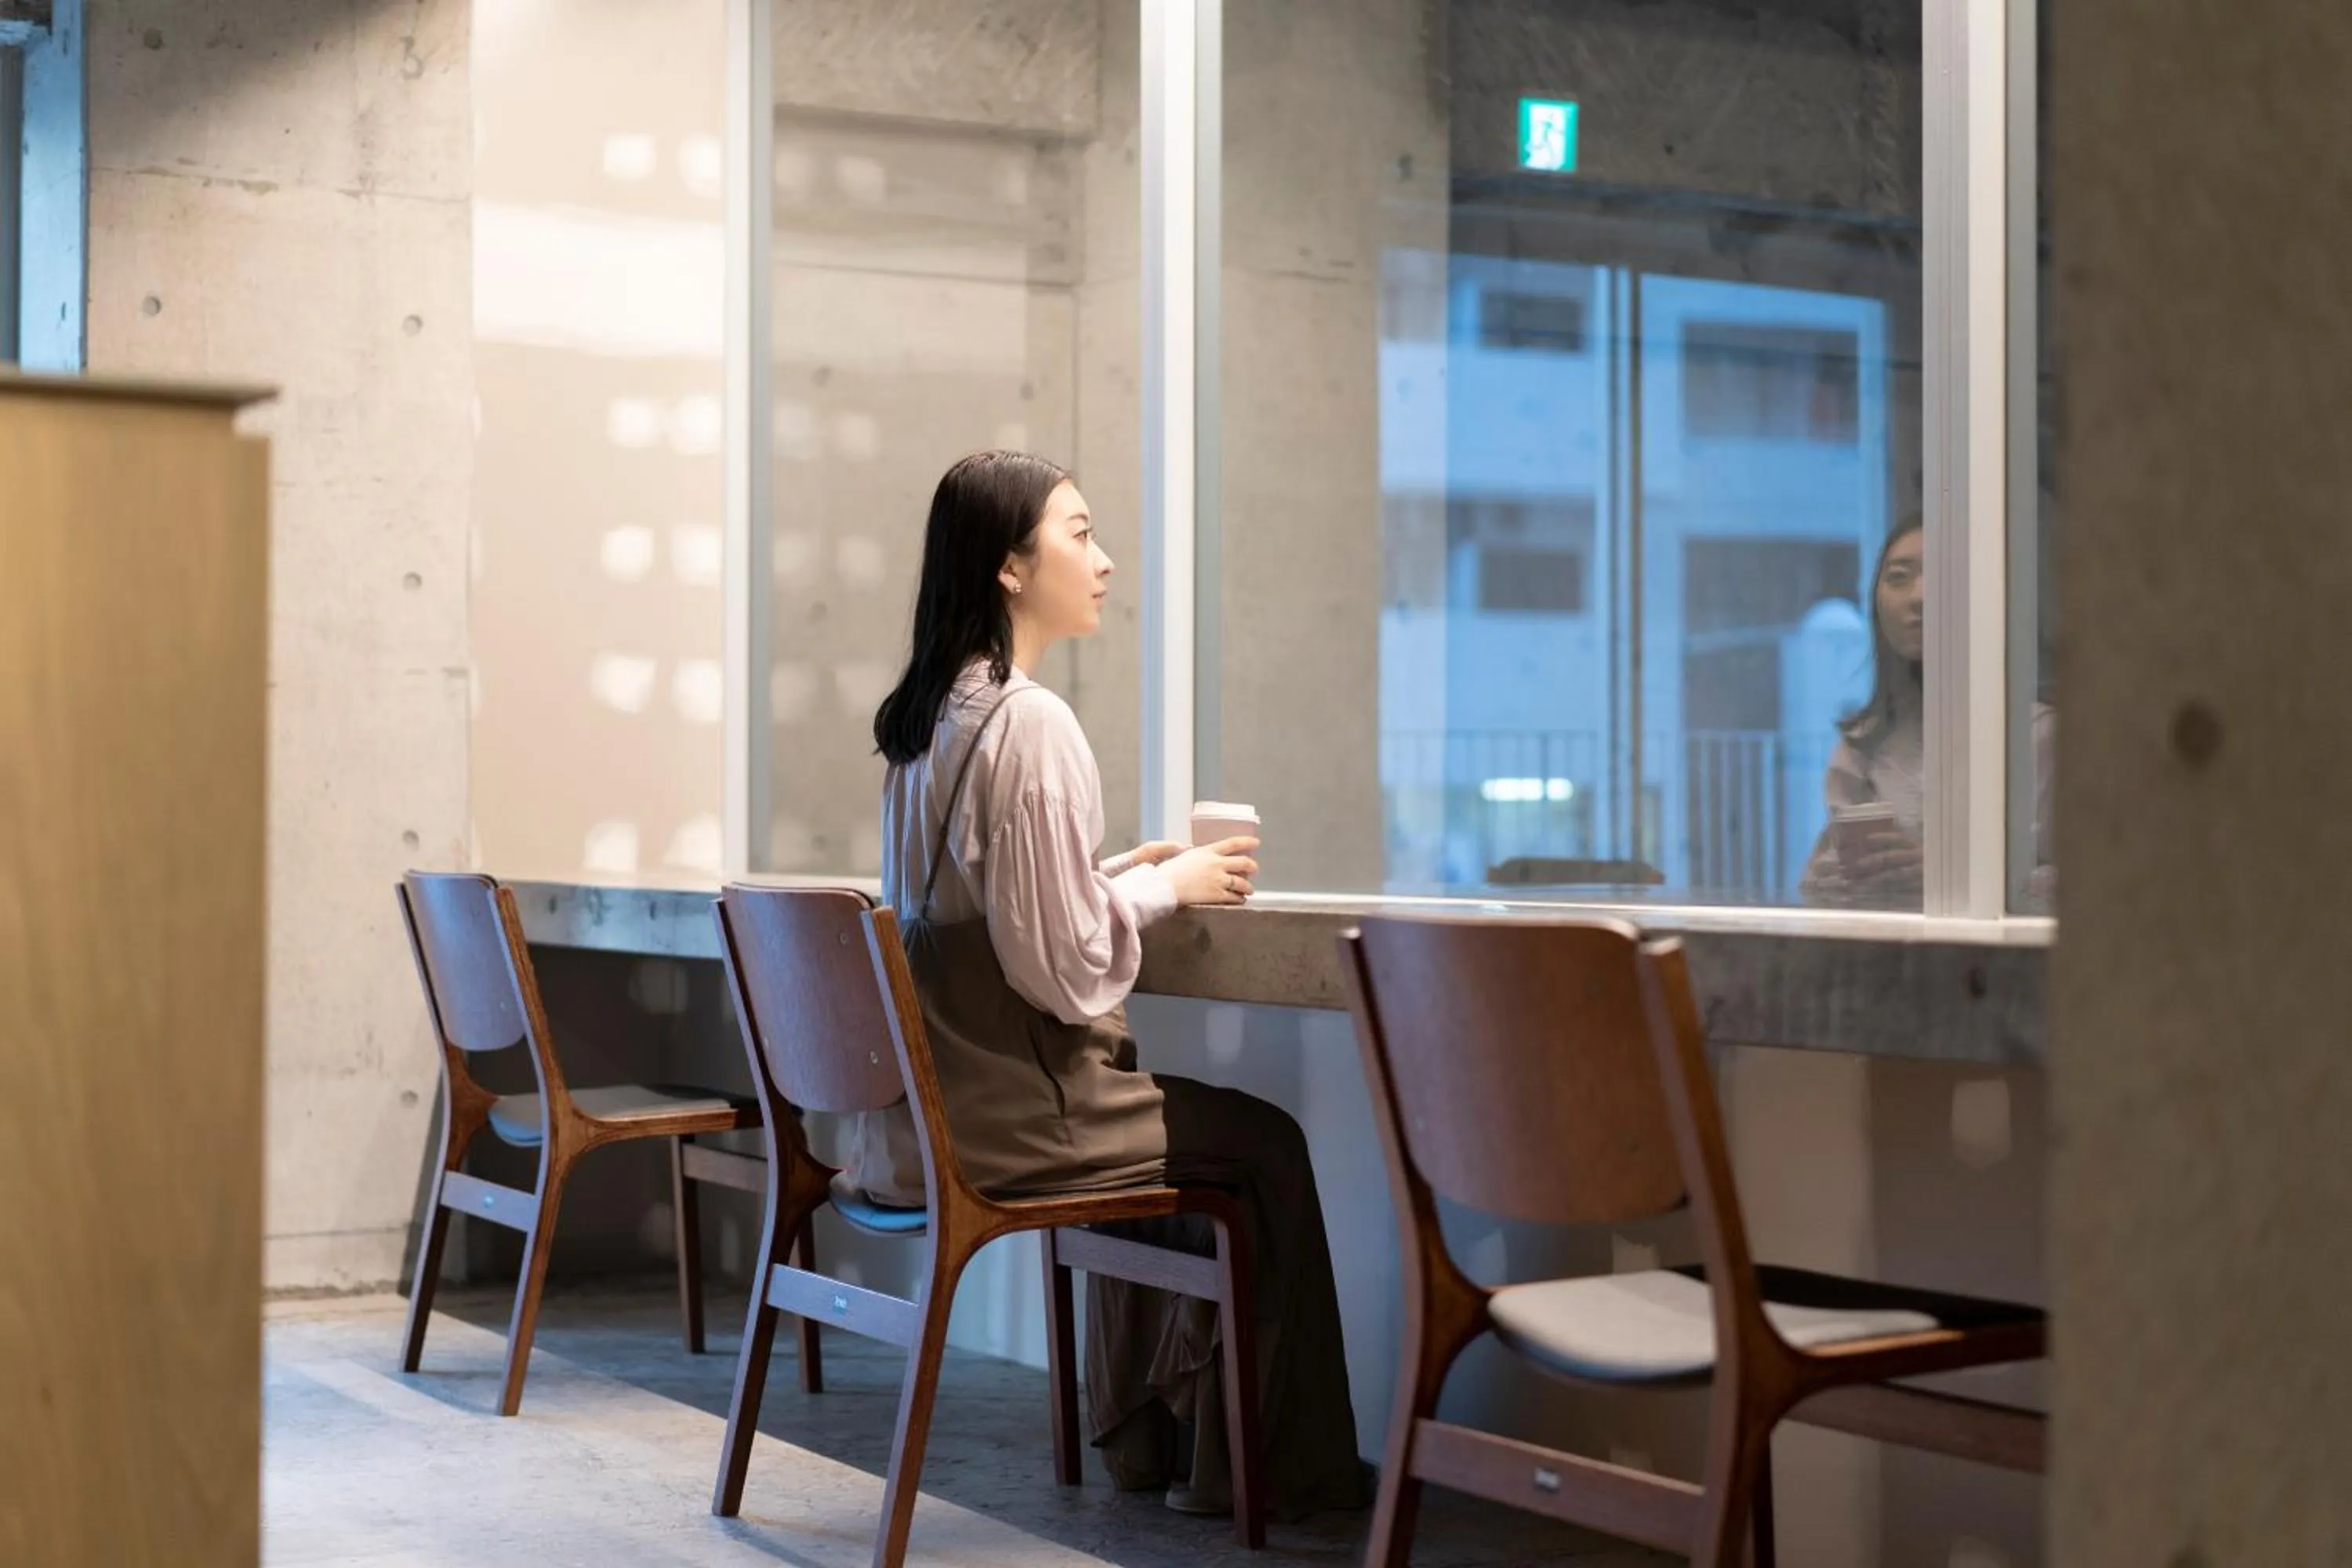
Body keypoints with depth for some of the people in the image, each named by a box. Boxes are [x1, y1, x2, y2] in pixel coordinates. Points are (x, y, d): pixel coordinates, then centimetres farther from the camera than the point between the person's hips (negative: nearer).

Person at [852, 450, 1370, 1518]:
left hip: (921, 1111, 9)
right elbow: (1065, 968, -20)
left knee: (1156, 1112, 31)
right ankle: (1245, 1464, 21)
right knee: (1266, 1145, 9)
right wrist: (1170, 885, -4)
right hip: (1003, 1117, -9)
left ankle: (1139, 1432, 38)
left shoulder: (925, 713, 7)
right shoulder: (1031, 723, -20)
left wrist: (1125, 871, 9)